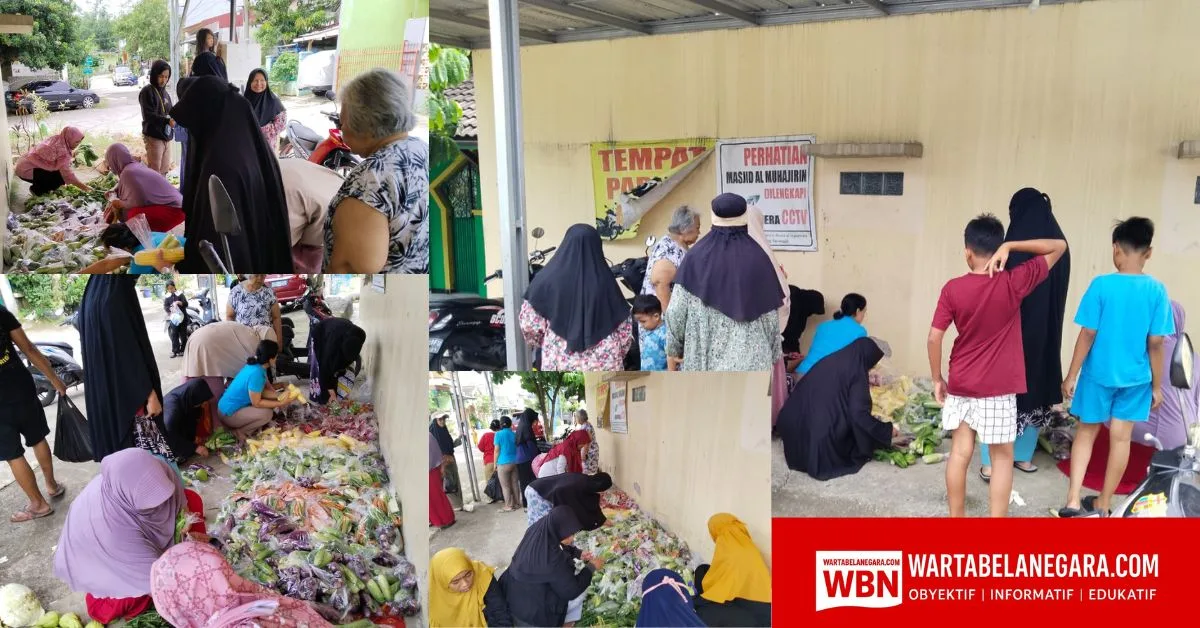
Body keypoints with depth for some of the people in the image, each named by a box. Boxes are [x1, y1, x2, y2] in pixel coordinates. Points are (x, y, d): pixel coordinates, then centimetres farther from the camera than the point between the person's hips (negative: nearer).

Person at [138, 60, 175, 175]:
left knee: (164, 171, 12)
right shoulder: (147, 92, -7)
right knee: (154, 173, -7)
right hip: (154, 137, -7)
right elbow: (148, 115, -17)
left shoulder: (165, 93, 14)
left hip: (166, 137, 7)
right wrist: (167, 121, -30)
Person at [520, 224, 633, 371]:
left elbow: (529, 325, -1)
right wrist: (615, 357, 20)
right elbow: (625, 330, 3)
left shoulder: (548, 279, -5)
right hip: (603, 368, 1)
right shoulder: (606, 281, -3)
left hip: (561, 366, -1)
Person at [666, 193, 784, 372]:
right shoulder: (759, 259, -1)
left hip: (704, 355, 0)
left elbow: (676, 310, -2)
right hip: (751, 358, 0)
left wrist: (673, 348, 11)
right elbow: (770, 316, 3)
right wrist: (774, 355, 15)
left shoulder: (696, 257, -2)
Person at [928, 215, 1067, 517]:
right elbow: (1059, 246, -2)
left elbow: (934, 338, -9)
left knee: (960, 452, 11)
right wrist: (1011, 246, -11)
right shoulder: (1013, 283, -11)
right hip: (998, 389, -2)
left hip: (960, 385, 2)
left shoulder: (952, 289, -8)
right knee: (1002, 457, 8)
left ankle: (956, 517, 22)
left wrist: (937, 379, 3)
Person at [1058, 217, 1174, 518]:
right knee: (1121, 438, 11)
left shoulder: (1101, 285, -14)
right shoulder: (1157, 291, -8)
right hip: (1135, 378, 2)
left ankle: (1073, 501, 5)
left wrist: (1072, 375, -3)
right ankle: (1103, 505, 22)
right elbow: (1156, 344, -5)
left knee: (1087, 431, 13)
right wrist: (1157, 385, 5)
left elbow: (1087, 335, -12)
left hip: (1098, 374, -1)